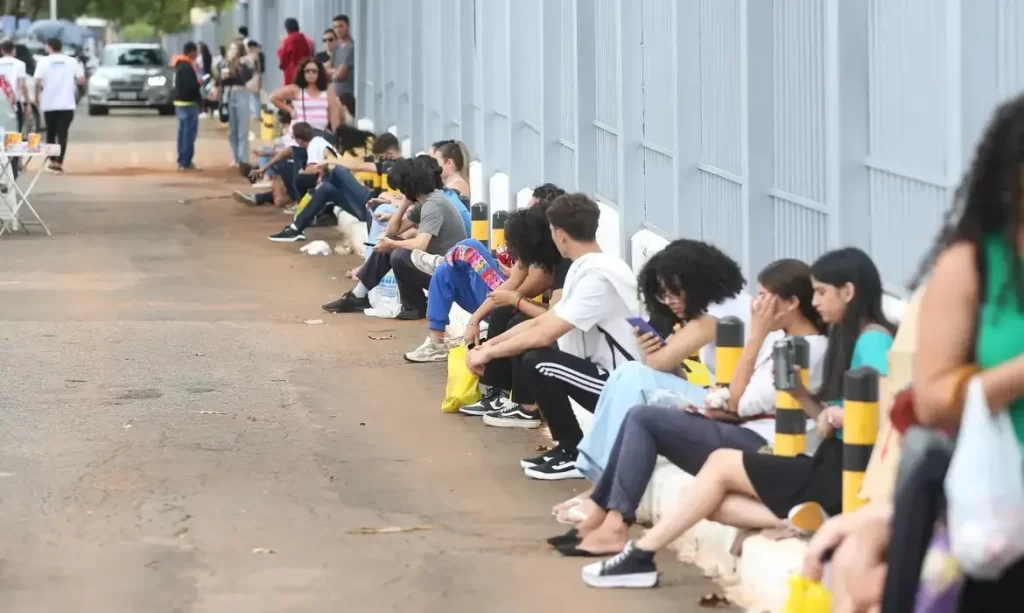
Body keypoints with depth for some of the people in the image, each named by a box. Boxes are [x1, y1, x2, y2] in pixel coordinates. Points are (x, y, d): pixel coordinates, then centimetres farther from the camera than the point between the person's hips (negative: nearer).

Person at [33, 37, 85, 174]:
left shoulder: (43, 62, -4)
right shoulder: (72, 61, 1)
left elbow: (38, 83, -10)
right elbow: (81, 80, 0)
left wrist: (37, 98, 4)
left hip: (49, 104, 0)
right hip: (66, 104, 0)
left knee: (50, 133, 16)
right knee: (62, 133, -2)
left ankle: (52, 161, 18)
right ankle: (59, 162, -12)